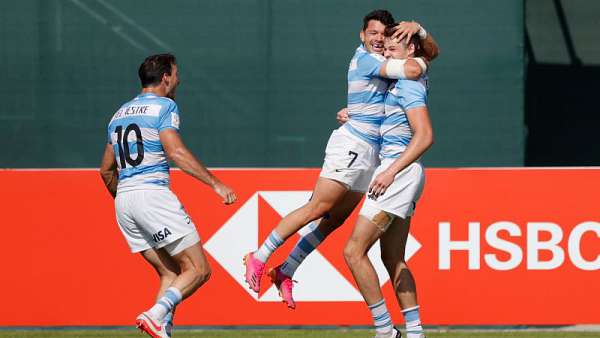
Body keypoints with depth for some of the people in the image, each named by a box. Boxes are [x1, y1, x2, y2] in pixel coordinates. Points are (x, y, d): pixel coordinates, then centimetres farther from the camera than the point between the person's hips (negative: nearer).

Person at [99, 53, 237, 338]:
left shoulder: (120, 114, 22)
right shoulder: (164, 106, -1)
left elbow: (106, 170, 26)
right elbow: (175, 152, -16)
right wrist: (215, 183, -16)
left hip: (123, 200, 8)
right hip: (153, 194, -8)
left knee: (170, 274, 10)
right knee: (198, 270, -8)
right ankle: (156, 314, -29)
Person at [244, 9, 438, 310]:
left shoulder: (381, 59, 15)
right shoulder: (366, 59, -13)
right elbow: (413, 70, -25)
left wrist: (418, 30, 3)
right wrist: (419, 60, -3)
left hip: (370, 151, 9)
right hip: (353, 145, -9)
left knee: (334, 220, 6)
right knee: (317, 208, -14)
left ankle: (285, 273, 10)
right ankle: (259, 258, -8)